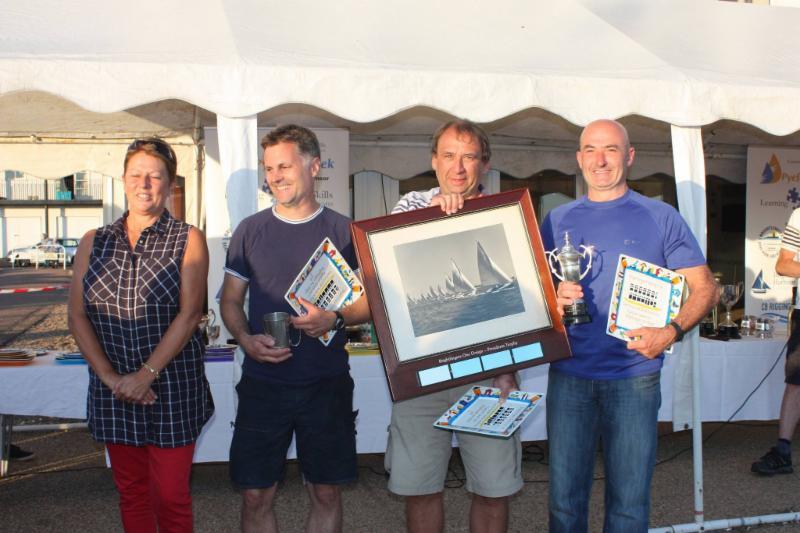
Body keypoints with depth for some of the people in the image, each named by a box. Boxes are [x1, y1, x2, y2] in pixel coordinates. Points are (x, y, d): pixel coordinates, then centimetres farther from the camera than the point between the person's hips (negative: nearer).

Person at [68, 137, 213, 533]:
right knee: (131, 493, 15)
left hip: (172, 391, -3)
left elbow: (189, 314, -10)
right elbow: (77, 317, 3)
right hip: (113, 392, 3)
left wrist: (146, 374, -16)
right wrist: (110, 378, -9)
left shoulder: (188, 240, -2)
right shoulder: (94, 243, 8)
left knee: (171, 497, 3)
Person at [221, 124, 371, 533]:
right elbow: (230, 300, 9)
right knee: (256, 496, 6)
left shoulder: (343, 231, 1)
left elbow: (369, 301, 4)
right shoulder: (250, 230, 4)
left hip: (327, 384, 0)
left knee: (326, 493, 10)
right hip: (263, 382, 1)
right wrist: (246, 339, -11)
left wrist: (335, 319, -16)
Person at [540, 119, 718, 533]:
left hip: (635, 377, -1)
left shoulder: (660, 218, 3)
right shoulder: (557, 220, 9)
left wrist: (671, 331, -15)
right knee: (564, 498, 8)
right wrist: (554, 298, -11)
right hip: (569, 375, 2)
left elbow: (704, 288, 2)